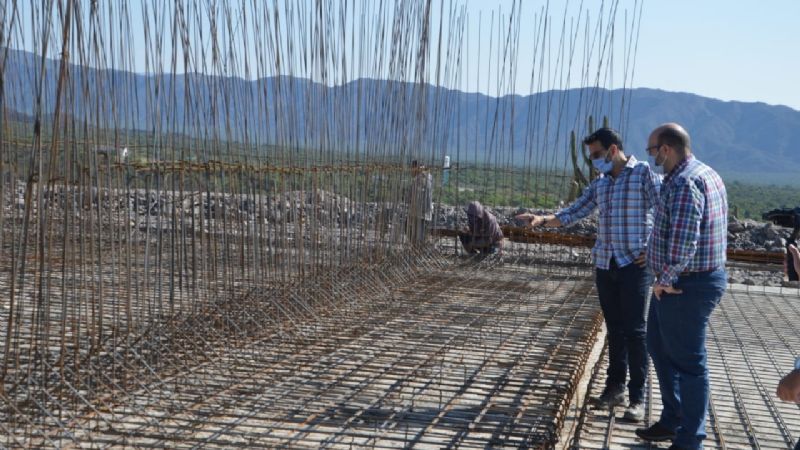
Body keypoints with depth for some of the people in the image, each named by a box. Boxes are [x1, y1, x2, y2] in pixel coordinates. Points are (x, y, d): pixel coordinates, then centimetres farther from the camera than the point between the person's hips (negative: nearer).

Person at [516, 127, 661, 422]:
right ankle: (615, 386, 21)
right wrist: (542, 219, -2)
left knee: (634, 330, -5)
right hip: (605, 264, 6)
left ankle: (637, 397, 0)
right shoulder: (599, 183, 13)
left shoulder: (643, 173, -6)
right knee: (614, 328, 12)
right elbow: (573, 213, 13)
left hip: (634, 264, -6)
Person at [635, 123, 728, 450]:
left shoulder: (684, 182, -21)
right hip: (698, 278, 11)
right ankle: (673, 421, 32)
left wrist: (665, 279, -19)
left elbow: (683, 238, -32)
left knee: (688, 362, -1)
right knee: (660, 346, 21)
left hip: (686, 285, -11)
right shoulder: (706, 174, 13)